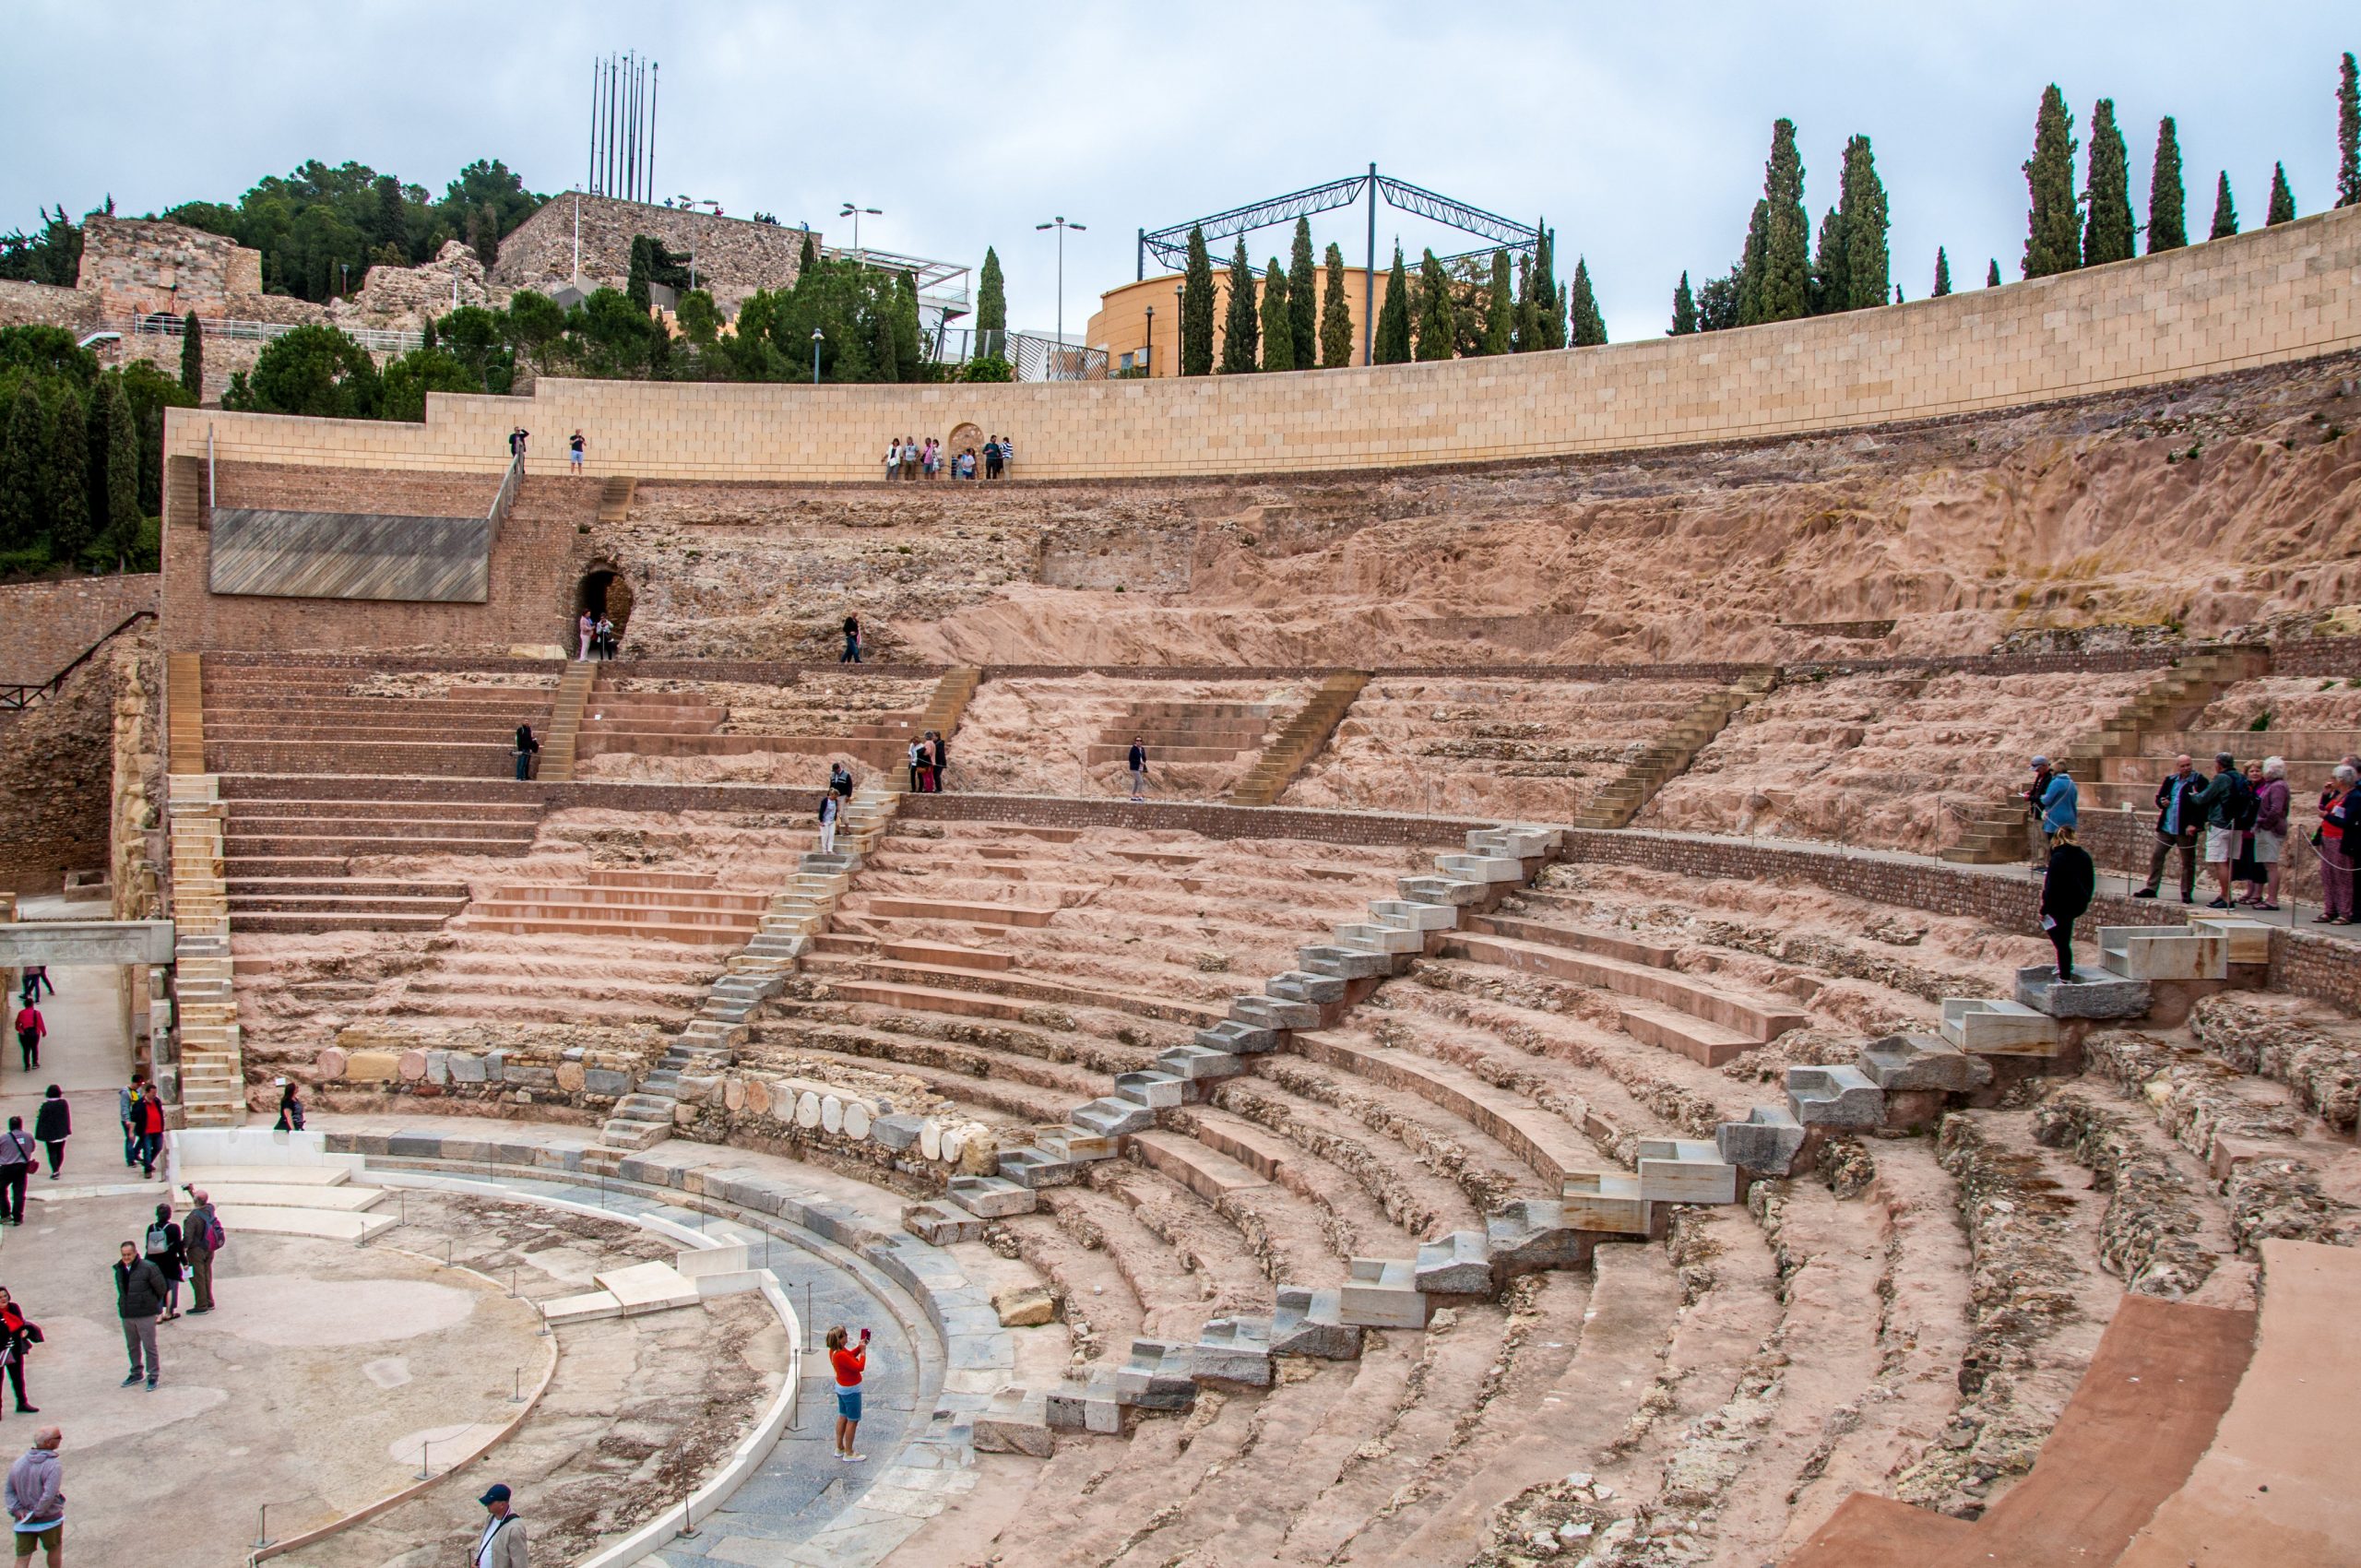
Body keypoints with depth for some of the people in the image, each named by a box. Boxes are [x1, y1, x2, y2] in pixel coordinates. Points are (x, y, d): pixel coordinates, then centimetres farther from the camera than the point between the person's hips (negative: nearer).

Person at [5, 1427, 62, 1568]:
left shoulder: (18, 1463, -2)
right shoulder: (53, 1466, -23)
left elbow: (10, 1491, 2)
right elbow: (49, 1496, -29)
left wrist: (18, 1511, -3)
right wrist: (37, 1513, -15)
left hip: (24, 1521, 5)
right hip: (49, 1519, -5)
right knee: (54, 1549, 20)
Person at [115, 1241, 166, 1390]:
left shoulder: (148, 1268, -17)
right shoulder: (119, 1270, 3)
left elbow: (160, 1287, -8)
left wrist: (152, 1303, 5)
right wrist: (123, 1305, 16)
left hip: (145, 1315, -6)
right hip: (126, 1315, 6)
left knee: (149, 1347, 0)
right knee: (132, 1347, 19)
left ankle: (153, 1376, 9)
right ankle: (136, 1373, 34)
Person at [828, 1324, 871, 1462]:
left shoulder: (834, 1350, -5)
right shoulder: (841, 1355, -34)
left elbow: (850, 1355, 13)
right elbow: (860, 1367, -27)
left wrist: (860, 1347, 0)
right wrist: (863, 1351, -18)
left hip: (842, 1388, 10)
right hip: (851, 1390, -10)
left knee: (843, 1417, 21)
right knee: (853, 1421, 3)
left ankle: (840, 1448, 33)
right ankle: (849, 1454, 13)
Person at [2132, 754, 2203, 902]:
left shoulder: (2199, 781, -6)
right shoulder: (2170, 780, 11)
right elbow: (2159, 797, 19)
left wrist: (2194, 824, -21)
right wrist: (2162, 802, -5)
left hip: (2186, 829, -6)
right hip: (2166, 827, 6)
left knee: (2188, 861, 3)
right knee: (2156, 856, 5)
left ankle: (2186, 893, 9)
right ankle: (2151, 888, 12)